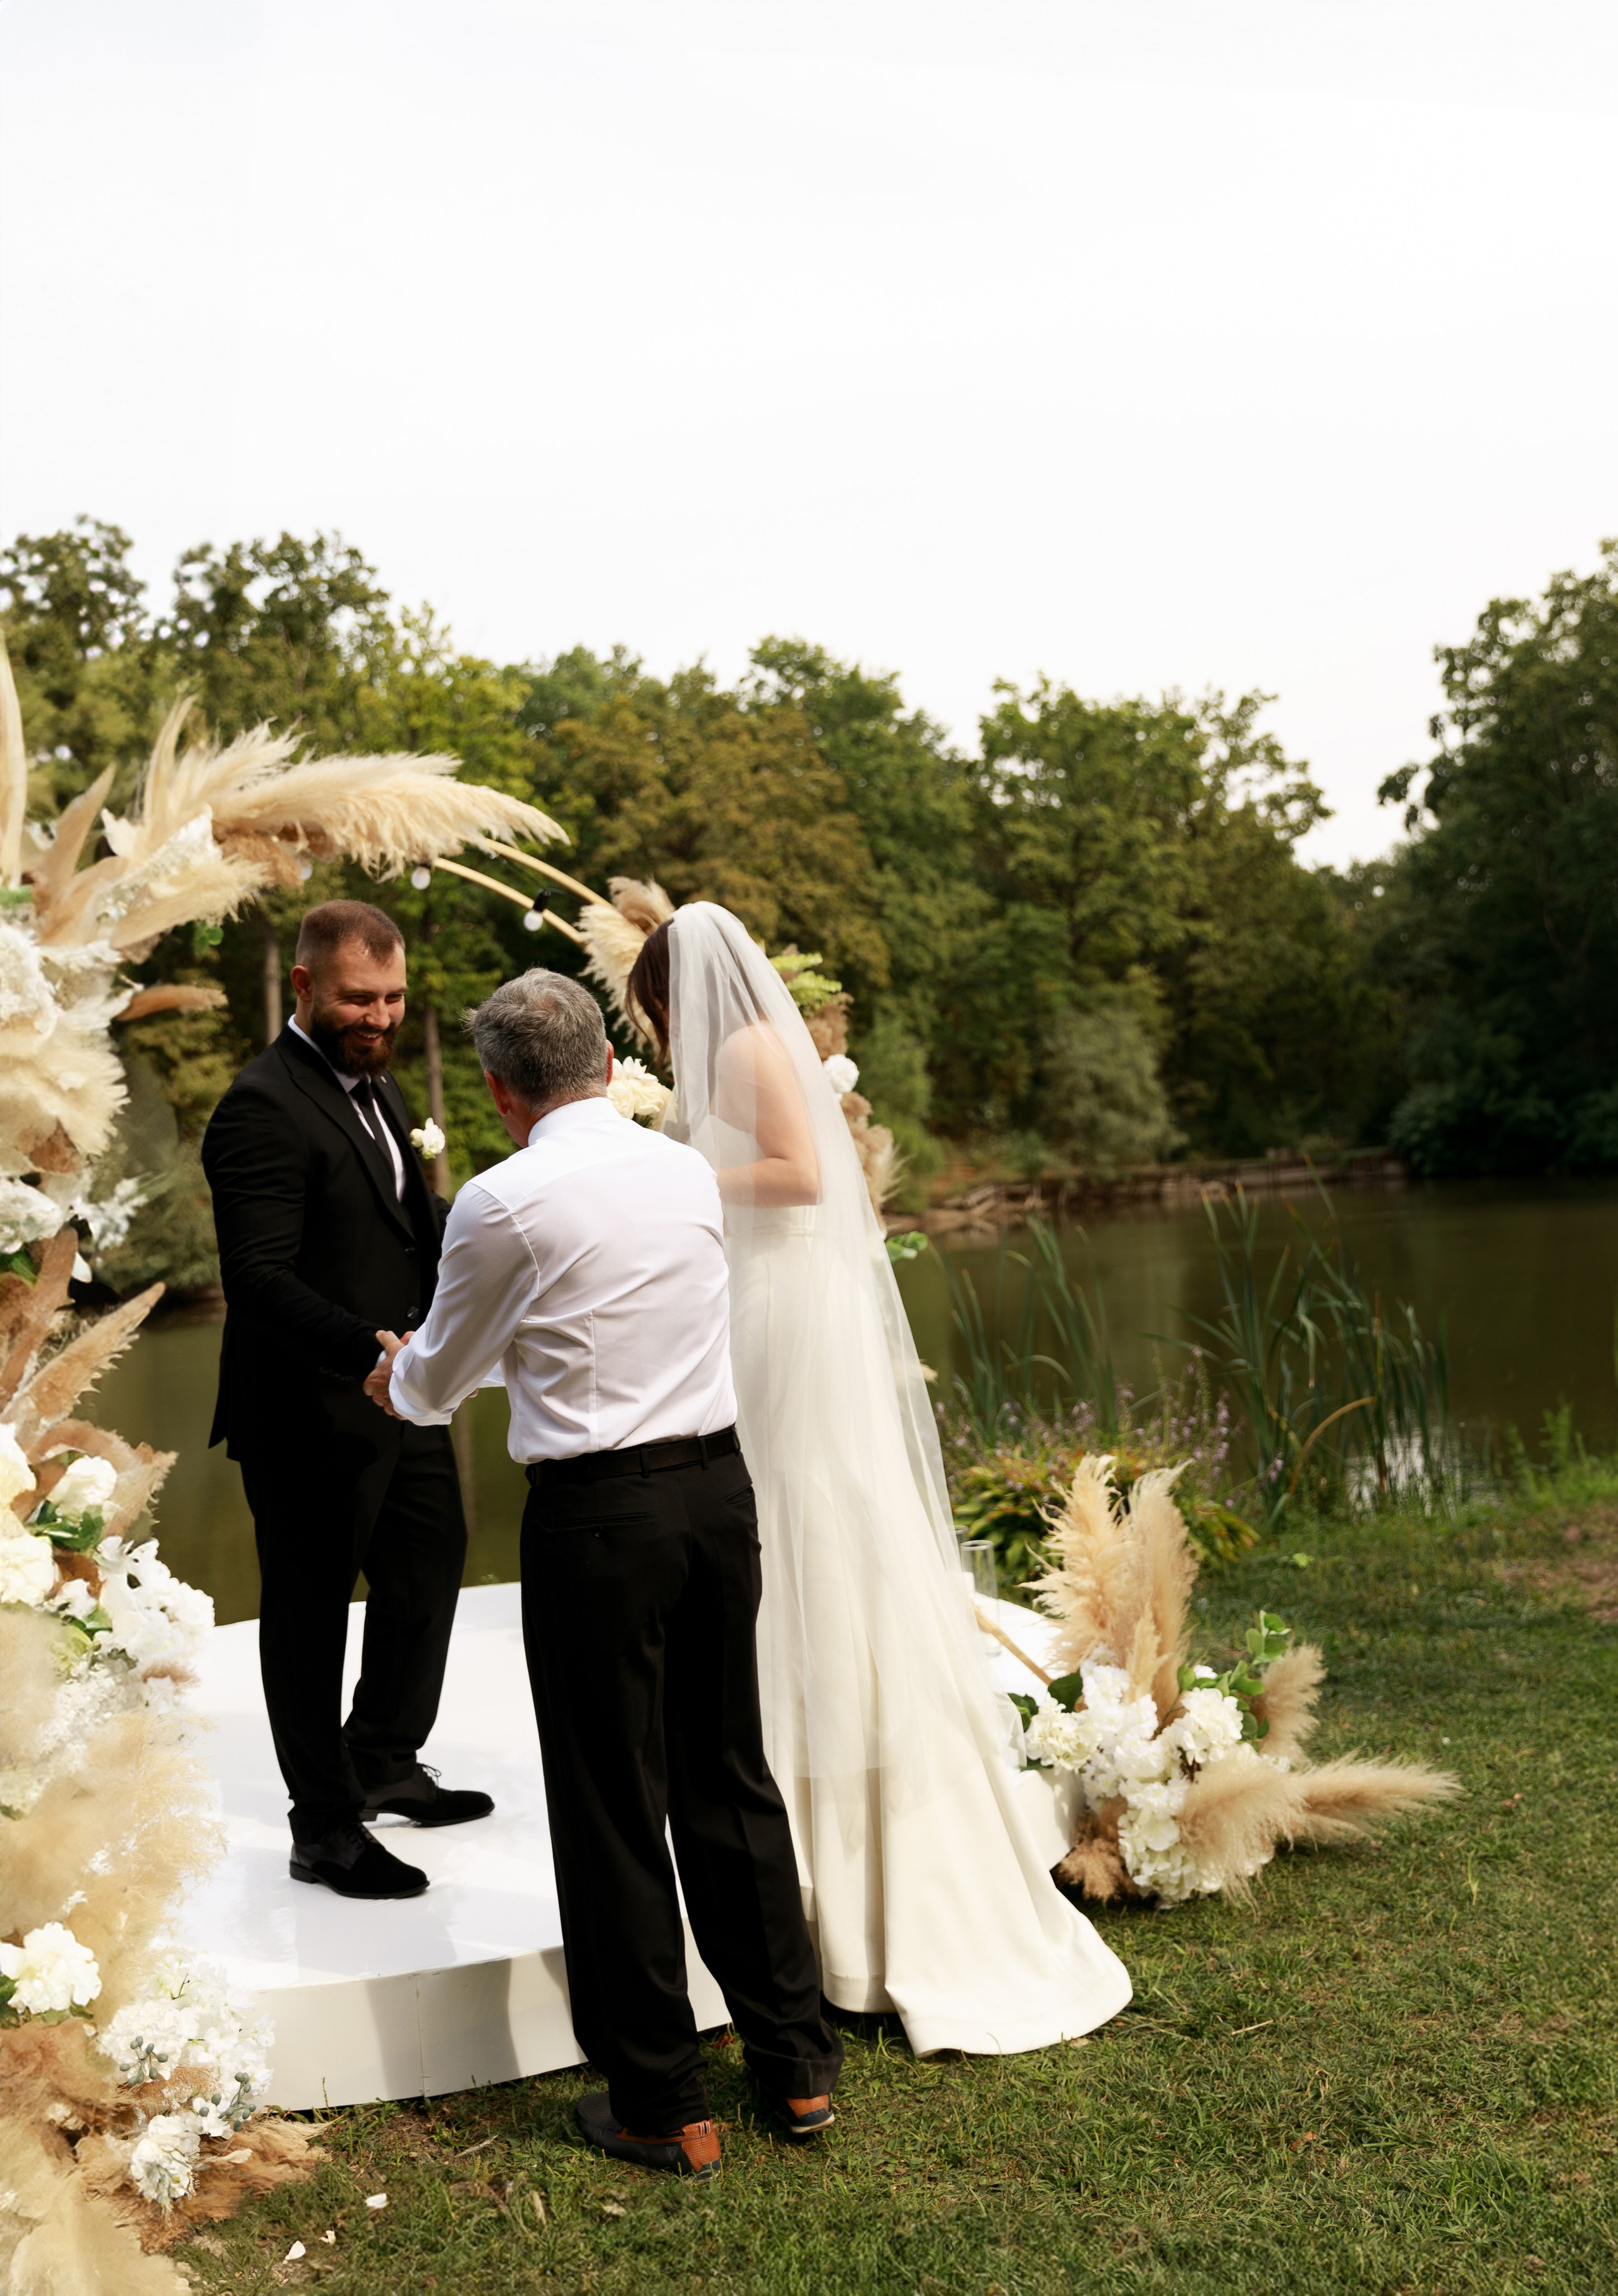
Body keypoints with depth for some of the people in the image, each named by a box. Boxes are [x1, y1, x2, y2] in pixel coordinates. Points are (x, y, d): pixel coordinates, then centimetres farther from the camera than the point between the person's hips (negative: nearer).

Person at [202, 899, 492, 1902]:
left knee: (431, 1564, 23)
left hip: (399, 1398, 10)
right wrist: (368, 1349, -39)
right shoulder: (264, 1107, -20)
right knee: (311, 1612, 7)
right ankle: (326, 1829, 23)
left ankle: (383, 1764, 43)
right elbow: (259, 1279, -28)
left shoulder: (378, 1086, 11)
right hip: (312, 1415, -10)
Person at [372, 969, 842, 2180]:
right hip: (718, 1481, 6)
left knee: (613, 1806, 8)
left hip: (597, 1510, -6)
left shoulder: (504, 1202, -11)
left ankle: (662, 2105, 20)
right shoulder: (692, 1172, 6)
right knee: (730, 1777, 18)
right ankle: (796, 2059, 30)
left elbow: (441, 1375, 5)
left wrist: (399, 1378, 28)